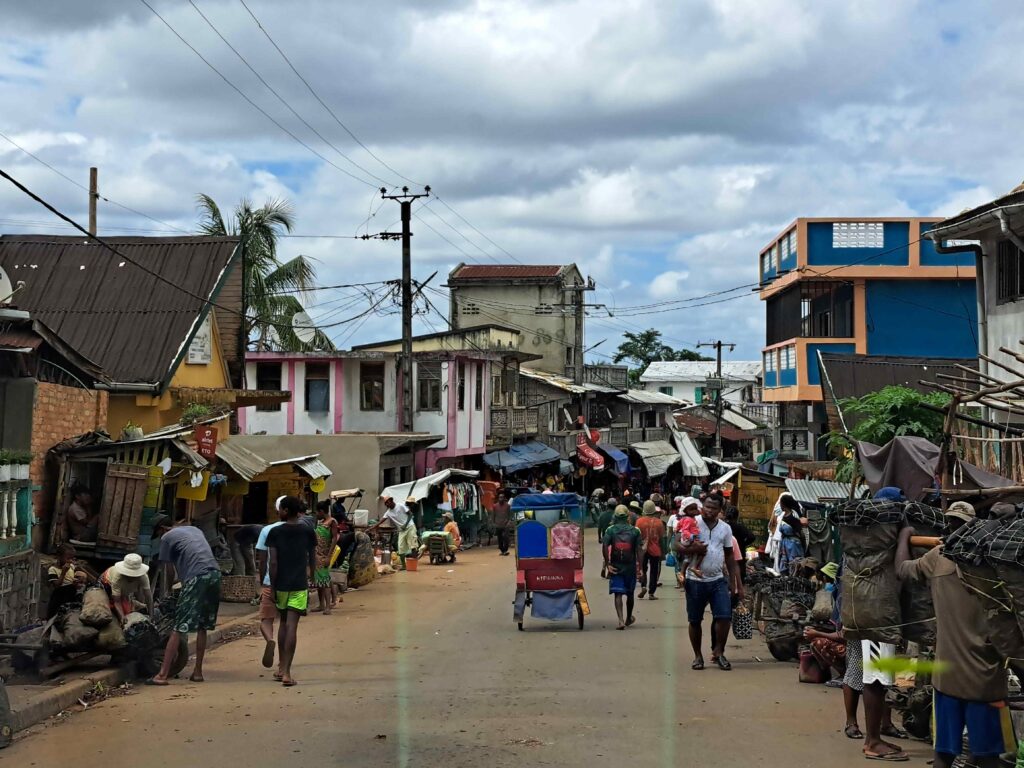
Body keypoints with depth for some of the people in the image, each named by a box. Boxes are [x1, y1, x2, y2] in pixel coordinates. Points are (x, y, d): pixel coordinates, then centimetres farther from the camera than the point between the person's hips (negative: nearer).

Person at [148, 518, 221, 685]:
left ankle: (162, 675, -6)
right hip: (215, 573, 6)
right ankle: (198, 672, 19)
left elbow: (169, 572, 11)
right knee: (202, 627, 16)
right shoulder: (195, 529, 28)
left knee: (179, 629, -5)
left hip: (197, 577, -6)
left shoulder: (167, 538, 11)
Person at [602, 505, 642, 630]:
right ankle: (629, 618, 34)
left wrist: (607, 564, -8)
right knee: (630, 594, 17)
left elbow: (604, 546, -14)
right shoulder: (634, 530, 0)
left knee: (618, 594, -1)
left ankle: (621, 620, -16)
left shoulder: (610, 529, -2)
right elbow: (638, 550, -4)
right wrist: (639, 567, -1)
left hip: (615, 567, -1)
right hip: (630, 567, 1)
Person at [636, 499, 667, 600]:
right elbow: (661, 539, -1)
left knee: (643, 569, 16)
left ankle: (643, 586, -4)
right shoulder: (659, 522, -5)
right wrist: (663, 552, 9)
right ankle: (652, 593, 6)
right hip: (655, 550, 0)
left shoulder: (640, 521, -8)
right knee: (654, 571, 8)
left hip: (643, 550, 0)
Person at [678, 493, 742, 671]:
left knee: (724, 617, -9)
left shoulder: (725, 528, 6)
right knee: (695, 621, 6)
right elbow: (678, 547, -7)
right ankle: (698, 656, 21)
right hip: (695, 580, -2)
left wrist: (734, 582, 10)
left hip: (718, 580, 2)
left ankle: (718, 652, 9)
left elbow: (730, 556, 13)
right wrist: (693, 549, -27)